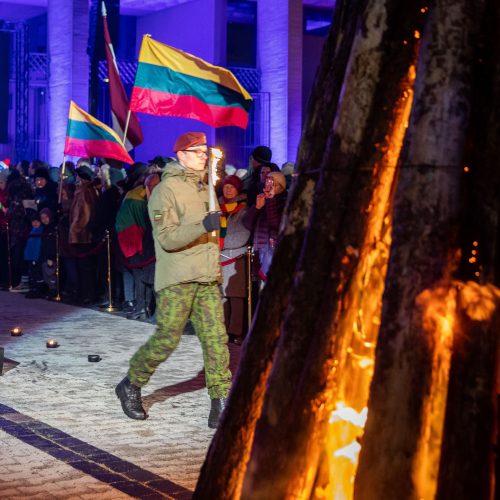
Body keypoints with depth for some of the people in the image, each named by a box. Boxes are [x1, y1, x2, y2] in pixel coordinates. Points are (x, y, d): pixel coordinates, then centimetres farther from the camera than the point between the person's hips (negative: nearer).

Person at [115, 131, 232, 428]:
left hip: (208, 280, 7)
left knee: (216, 339, -1)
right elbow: (167, 237, -19)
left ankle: (221, 406, 0)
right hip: (177, 280, -7)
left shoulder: (204, 186, 16)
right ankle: (131, 386, 20)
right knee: (167, 339, -3)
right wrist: (203, 226, -30)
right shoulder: (167, 189, -9)